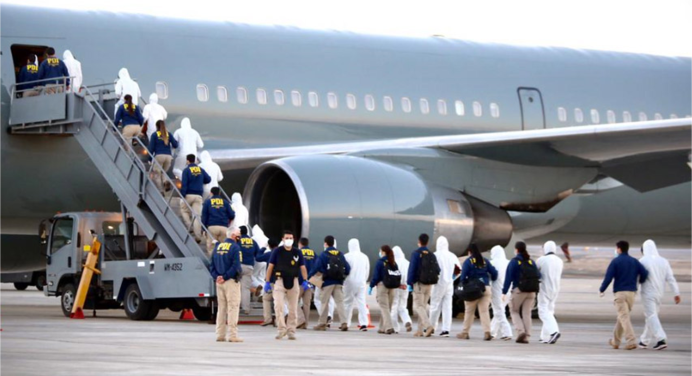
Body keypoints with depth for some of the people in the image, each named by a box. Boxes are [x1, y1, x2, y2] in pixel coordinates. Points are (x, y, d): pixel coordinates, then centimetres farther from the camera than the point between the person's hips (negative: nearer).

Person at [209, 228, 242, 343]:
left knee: (221, 308, 12)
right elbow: (236, 266, -17)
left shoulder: (218, 246, 12)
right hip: (231, 281, -6)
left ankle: (220, 334, 13)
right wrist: (225, 277, -12)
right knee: (233, 308, -4)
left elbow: (212, 265, 8)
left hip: (219, 282, 6)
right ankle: (232, 335, -8)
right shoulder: (234, 247, -8)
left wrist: (216, 277, -1)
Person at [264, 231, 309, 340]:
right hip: (280, 281, -2)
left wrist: (305, 281, -8)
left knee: (293, 308, 4)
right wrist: (267, 282, -3)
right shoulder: (277, 251, 1)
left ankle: (291, 331, 12)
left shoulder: (297, 253, 7)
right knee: (278, 305, -15)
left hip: (293, 281, 2)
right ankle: (282, 329, -10)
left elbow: (302, 267, 6)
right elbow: (270, 266, 3)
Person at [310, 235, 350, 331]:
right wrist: (343, 276, 22)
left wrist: (309, 277, -4)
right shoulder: (340, 254, 7)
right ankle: (344, 323, -10)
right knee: (340, 302, 3)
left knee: (324, 303, 6)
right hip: (339, 283, 4)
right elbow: (347, 268, 6)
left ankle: (322, 323, 10)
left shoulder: (323, 255, -7)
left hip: (327, 282, -4)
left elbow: (316, 268, -13)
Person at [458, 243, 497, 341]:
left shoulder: (468, 261, -3)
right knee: (484, 311, 0)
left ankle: (465, 333, 14)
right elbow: (494, 272, 6)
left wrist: (464, 284, 7)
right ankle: (487, 332, -14)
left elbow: (463, 276, -9)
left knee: (469, 311, 8)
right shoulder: (485, 261, 8)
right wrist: (492, 280, 25)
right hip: (486, 289, 3)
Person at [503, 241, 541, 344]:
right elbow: (538, 275, 7)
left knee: (514, 311, 10)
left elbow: (508, 278, -10)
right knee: (527, 313, 7)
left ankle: (521, 331, -11)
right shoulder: (531, 261, 8)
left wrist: (504, 292, -10)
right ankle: (526, 336, 0)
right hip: (531, 292, 4)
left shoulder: (514, 262, -6)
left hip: (519, 290, -4)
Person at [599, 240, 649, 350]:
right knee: (622, 317, 17)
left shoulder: (615, 261, -4)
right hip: (632, 292, 5)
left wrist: (602, 290, 2)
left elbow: (608, 277, -9)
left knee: (624, 317, -8)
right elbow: (644, 273, -2)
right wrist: (640, 281, 19)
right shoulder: (634, 261, 8)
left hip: (620, 292, -5)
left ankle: (631, 341, -22)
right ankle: (615, 341, 25)